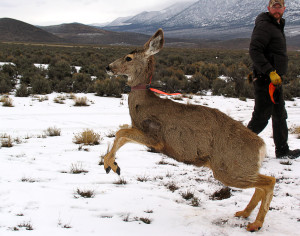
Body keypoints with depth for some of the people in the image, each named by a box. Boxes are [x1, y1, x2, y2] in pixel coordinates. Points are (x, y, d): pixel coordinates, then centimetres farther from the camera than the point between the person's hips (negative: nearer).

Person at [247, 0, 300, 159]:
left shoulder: (277, 26, 19)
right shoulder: (264, 25, -12)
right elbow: (254, 51, -23)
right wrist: (270, 72, -27)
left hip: (275, 80, 10)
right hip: (265, 80, -10)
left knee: (280, 115, 14)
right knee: (262, 116, -7)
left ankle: (282, 151, 23)